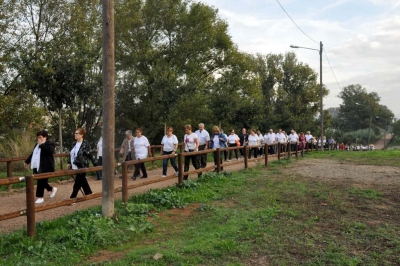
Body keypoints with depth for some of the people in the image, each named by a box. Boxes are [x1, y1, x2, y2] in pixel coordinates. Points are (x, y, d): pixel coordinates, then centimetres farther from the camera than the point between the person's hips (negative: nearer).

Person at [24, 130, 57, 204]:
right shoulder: (37, 144, 18)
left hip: (45, 168, -8)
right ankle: (52, 189, 33)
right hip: (37, 167, 8)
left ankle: (40, 197, 8)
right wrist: (27, 161, 29)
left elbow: (50, 151, -27)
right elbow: (32, 154, 27)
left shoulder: (50, 143, -8)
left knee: (41, 182, -4)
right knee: (41, 182, 12)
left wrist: (42, 145, -22)